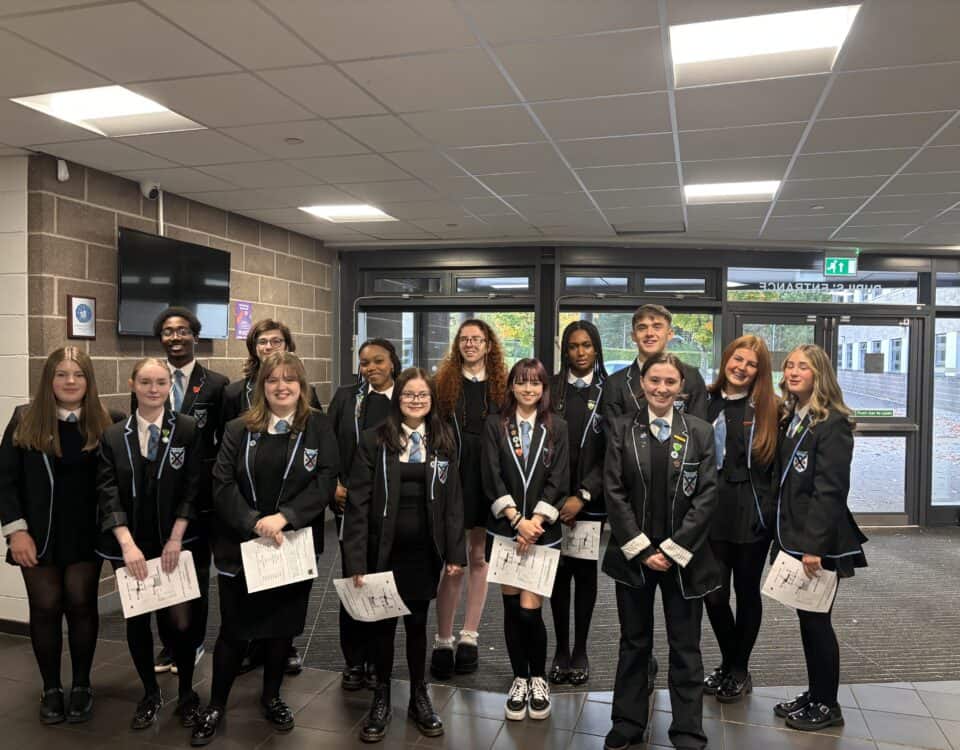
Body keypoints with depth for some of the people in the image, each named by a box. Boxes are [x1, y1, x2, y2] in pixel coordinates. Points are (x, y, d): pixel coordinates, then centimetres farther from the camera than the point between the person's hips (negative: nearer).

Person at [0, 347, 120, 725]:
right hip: (38, 534, 0)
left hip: (85, 535, 0)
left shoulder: (105, 423, -4)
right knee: (45, 608, 8)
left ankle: (82, 685, 24)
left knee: (81, 605, 7)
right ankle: (51, 688, 26)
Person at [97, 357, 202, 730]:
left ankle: (186, 692, 23)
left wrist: (175, 539, -11)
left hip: (175, 544, -2)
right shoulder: (113, 436, 2)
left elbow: (192, 488, -6)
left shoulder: (188, 429, -4)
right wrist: (128, 544, -15)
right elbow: (108, 493, -5)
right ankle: (150, 693, 30)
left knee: (178, 618, 1)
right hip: (130, 546, 2)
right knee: (136, 619, 11)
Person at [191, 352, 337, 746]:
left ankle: (271, 696, 35)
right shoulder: (239, 430, 1)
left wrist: (283, 517, -20)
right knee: (234, 629, 7)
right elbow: (222, 484, -6)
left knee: (282, 626, 14)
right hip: (241, 546, 0)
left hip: (294, 546, 0)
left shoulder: (318, 427, -1)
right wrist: (254, 523, -19)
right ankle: (216, 705, 26)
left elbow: (325, 481, -9)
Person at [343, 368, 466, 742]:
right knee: (383, 623, 10)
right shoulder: (374, 439, -5)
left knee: (417, 621, 13)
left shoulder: (444, 441, 4)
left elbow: (453, 500, 4)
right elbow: (358, 501, -8)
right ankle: (381, 697, 28)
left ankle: (419, 697, 29)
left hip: (425, 550, 2)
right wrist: (355, 559, -13)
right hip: (384, 548, -1)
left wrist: (455, 552, -1)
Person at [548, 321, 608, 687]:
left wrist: (582, 496, -11)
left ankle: (580, 650, 19)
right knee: (560, 571, 5)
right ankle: (561, 649, 17)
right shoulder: (551, 388, 4)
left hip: (590, 499, -1)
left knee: (586, 570, 7)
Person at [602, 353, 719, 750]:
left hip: (683, 556, 0)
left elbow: (707, 496, -5)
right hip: (632, 554, 1)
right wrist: (642, 549, -10)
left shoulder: (700, 431, 0)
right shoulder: (621, 429, 0)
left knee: (685, 647, 9)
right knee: (634, 643, 14)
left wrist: (673, 549, -11)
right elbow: (613, 492, -4)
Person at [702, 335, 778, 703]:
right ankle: (730, 664, 30)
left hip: (753, 515, -1)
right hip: (713, 513, 2)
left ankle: (739, 669, 30)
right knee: (714, 594, 5)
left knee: (747, 591, 11)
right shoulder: (704, 403, 3)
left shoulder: (769, 409, -2)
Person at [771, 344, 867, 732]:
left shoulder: (832, 423, -14)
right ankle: (814, 693, 28)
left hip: (819, 541, -7)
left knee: (817, 619, 3)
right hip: (795, 536, 7)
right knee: (806, 617, 15)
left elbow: (830, 490, -20)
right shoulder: (789, 419, 10)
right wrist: (784, 535, 10)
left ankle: (827, 704, 19)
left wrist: (814, 545, -22)